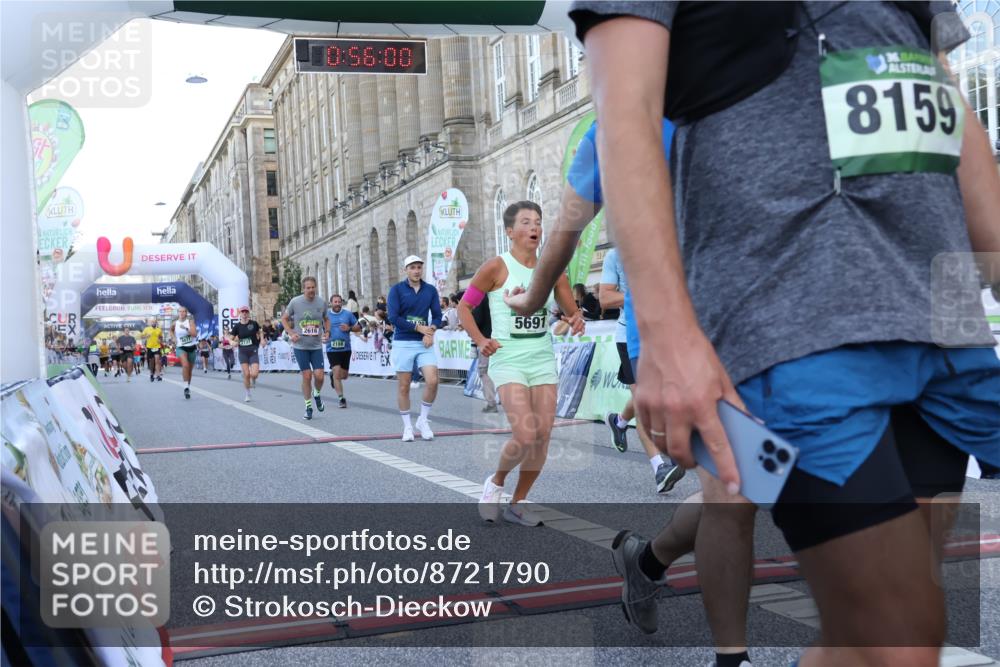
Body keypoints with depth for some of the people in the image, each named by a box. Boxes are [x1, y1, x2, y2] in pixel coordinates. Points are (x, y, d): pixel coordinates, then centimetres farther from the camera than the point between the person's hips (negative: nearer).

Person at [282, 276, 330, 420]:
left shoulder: (321, 303, 0)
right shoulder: (295, 302, -6)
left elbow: (326, 319, 18)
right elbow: (284, 318, 6)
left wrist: (327, 332, 0)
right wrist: (291, 333, -8)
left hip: (317, 346, 2)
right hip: (300, 346, -2)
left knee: (319, 375, -6)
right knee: (307, 376, -2)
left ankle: (317, 394, 27)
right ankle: (308, 406, 14)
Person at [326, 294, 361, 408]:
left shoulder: (348, 314, 4)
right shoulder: (326, 315, 3)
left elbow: (358, 327, 9)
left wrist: (349, 328, -11)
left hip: (346, 348, 2)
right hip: (332, 349, -2)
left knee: (343, 375, 9)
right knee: (337, 373, -13)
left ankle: (333, 374, 43)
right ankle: (341, 398, -5)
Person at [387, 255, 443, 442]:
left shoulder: (430, 290, 7)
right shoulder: (397, 289, -2)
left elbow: (437, 316, 7)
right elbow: (393, 318, -10)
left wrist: (430, 331, -13)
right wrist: (419, 327, -11)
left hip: (424, 344, 2)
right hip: (403, 343, -2)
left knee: (432, 381, -11)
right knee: (403, 387, 2)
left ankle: (423, 420, 8)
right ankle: (407, 426, 14)